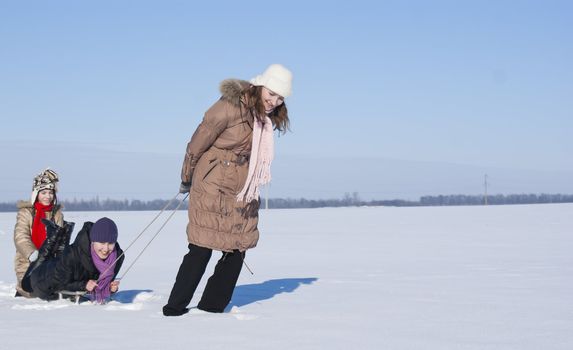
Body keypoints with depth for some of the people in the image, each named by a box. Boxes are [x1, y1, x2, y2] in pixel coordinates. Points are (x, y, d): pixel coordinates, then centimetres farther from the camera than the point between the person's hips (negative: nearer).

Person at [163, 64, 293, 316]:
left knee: (237, 250, 6)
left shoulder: (268, 119, 7)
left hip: (243, 195, 7)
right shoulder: (231, 106, -17)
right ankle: (175, 309, 4)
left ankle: (212, 307, 17)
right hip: (213, 189, -7)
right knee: (201, 250, -6)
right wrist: (187, 179, 1)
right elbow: (199, 141, -10)